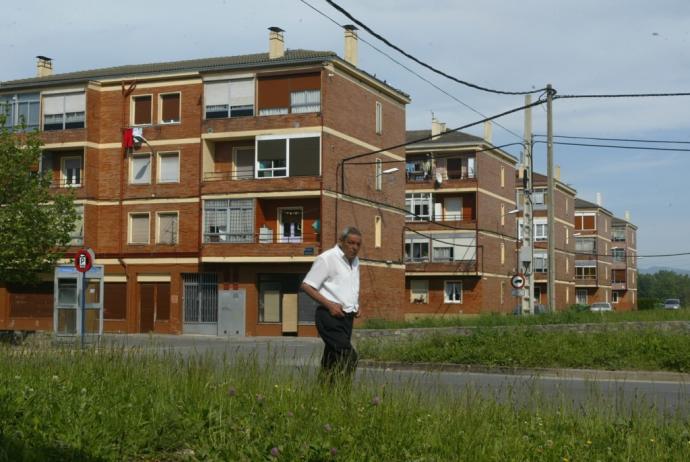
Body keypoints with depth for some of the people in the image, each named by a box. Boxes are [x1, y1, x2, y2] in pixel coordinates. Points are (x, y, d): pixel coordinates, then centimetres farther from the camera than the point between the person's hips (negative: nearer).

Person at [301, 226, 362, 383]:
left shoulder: (354, 261, 17)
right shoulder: (327, 258, -8)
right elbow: (306, 285, -11)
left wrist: (356, 306, 12)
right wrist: (329, 305, -17)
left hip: (347, 317, 8)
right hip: (330, 316, -8)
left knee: (331, 362, 9)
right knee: (349, 358, -19)